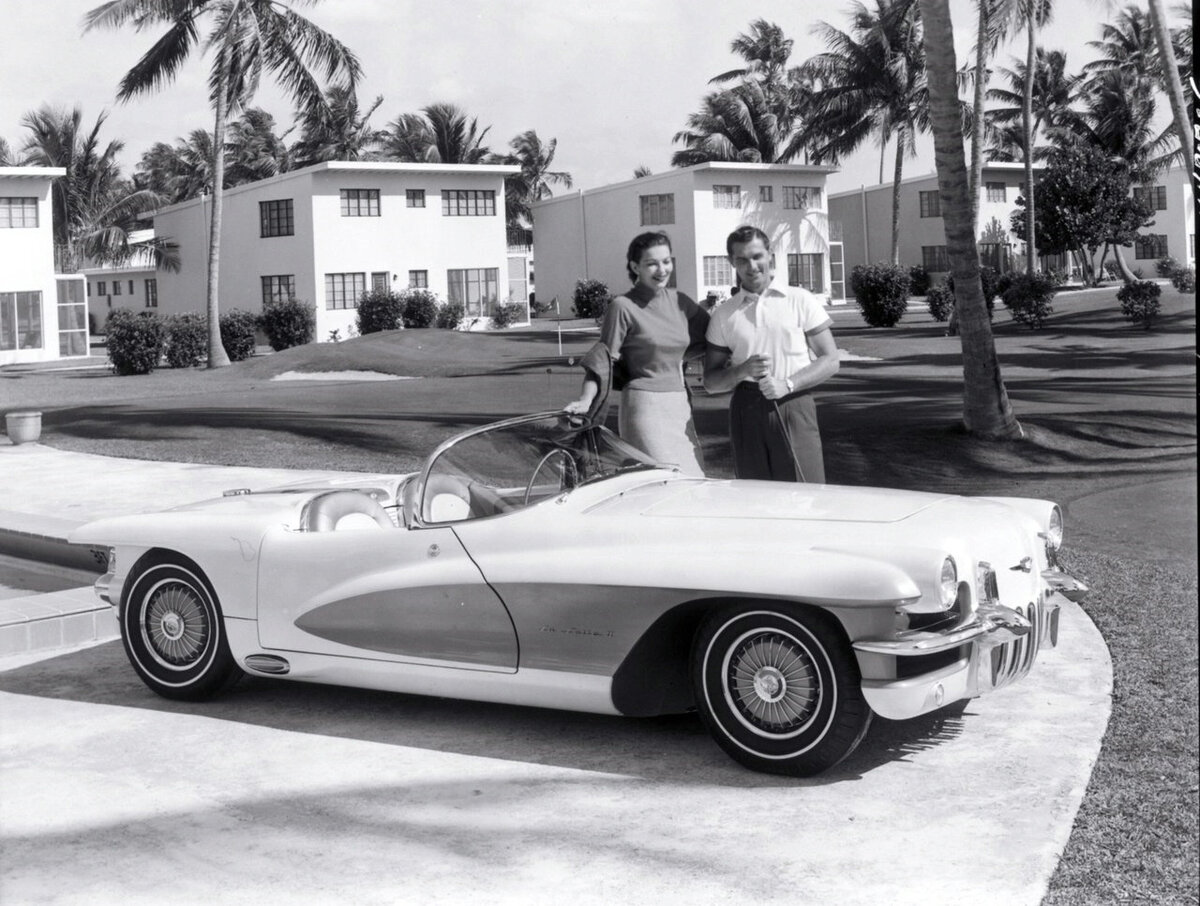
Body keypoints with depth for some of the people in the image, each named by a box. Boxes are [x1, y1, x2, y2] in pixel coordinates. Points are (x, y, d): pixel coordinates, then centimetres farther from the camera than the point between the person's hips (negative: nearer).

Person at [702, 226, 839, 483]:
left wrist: (787, 384, -11)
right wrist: (744, 370, -9)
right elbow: (710, 382, 11)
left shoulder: (801, 301, 6)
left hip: (794, 406, -2)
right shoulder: (724, 315, 11)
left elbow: (830, 361, 4)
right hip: (747, 411, 2)